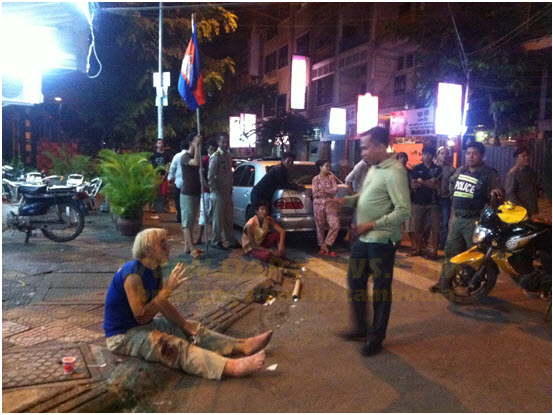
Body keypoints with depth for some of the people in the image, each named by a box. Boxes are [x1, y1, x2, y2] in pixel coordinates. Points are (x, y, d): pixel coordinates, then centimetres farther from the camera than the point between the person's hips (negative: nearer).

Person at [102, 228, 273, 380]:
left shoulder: (155, 270, 2)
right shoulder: (133, 273, -27)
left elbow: (163, 305, 8)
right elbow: (141, 317, -30)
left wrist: (186, 326, 3)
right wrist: (168, 289, -32)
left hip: (143, 324, 10)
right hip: (122, 336, -10)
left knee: (193, 329, 2)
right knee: (174, 347, -27)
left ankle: (243, 345, -3)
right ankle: (232, 367, -41)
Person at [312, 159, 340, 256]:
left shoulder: (331, 177, 6)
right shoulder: (315, 179, 3)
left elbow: (335, 190, -6)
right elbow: (315, 193, -7)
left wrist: (322, 191, -14)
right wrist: (329, 191, -13)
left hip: (330, 204, 1)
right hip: (318, 205, -1)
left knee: (335, 225, -12)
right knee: (320, 227, 2)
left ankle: (326, 245, 0)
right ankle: (322, 247, 15)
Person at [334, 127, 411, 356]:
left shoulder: (394, 171, -18)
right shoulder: (374, 168, 11)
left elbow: (404, 210, -22)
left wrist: (373, 224, -24)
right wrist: (348, 200, 3)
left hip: (382, 240, -9)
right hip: (364, 238, 9)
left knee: (381, 288, 6)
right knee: (355, 281, 17)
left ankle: (376, 337, 23)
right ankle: (361, 328, 34)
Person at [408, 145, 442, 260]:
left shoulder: (438, 169, 4)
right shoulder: (416, 168, 8)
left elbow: (436, 186, -6)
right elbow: (413, 185, -2)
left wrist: (422, 182, -10)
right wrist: (429, 182, -10)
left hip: (433, 203, -1)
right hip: (418, 202, 1)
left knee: (435, 228, -2)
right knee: (417, 228, 6)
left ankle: (434, 251, 5)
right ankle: (418, 249, 19)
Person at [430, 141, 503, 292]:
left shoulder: (489, 174, -7)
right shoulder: (460, 170, 11)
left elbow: (498, 194, -11)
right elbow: (451, 183, 29)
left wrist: (495, 192, -32)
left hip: (475, 221, -6)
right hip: (457, 218, 6)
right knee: (450, 250, 12)